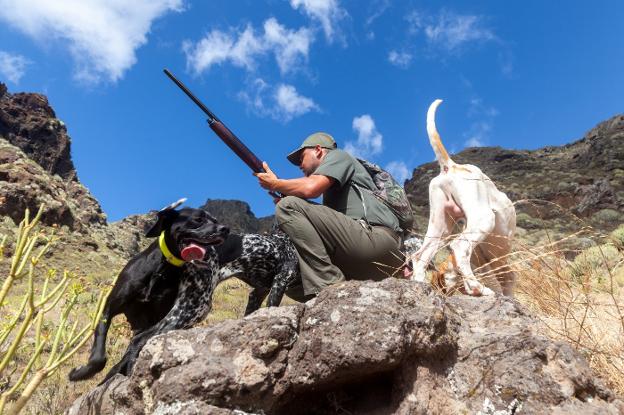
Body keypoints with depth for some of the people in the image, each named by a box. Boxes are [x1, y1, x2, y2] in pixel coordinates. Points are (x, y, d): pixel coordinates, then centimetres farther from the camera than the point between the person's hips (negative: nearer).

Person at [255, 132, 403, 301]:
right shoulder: (332, 187, 33)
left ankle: (327, 286, -20)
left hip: (376, 238, -9)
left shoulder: (337, 156, 10)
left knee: (288, 206, -14)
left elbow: (310, 188, -12)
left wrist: (275, 184, 5)